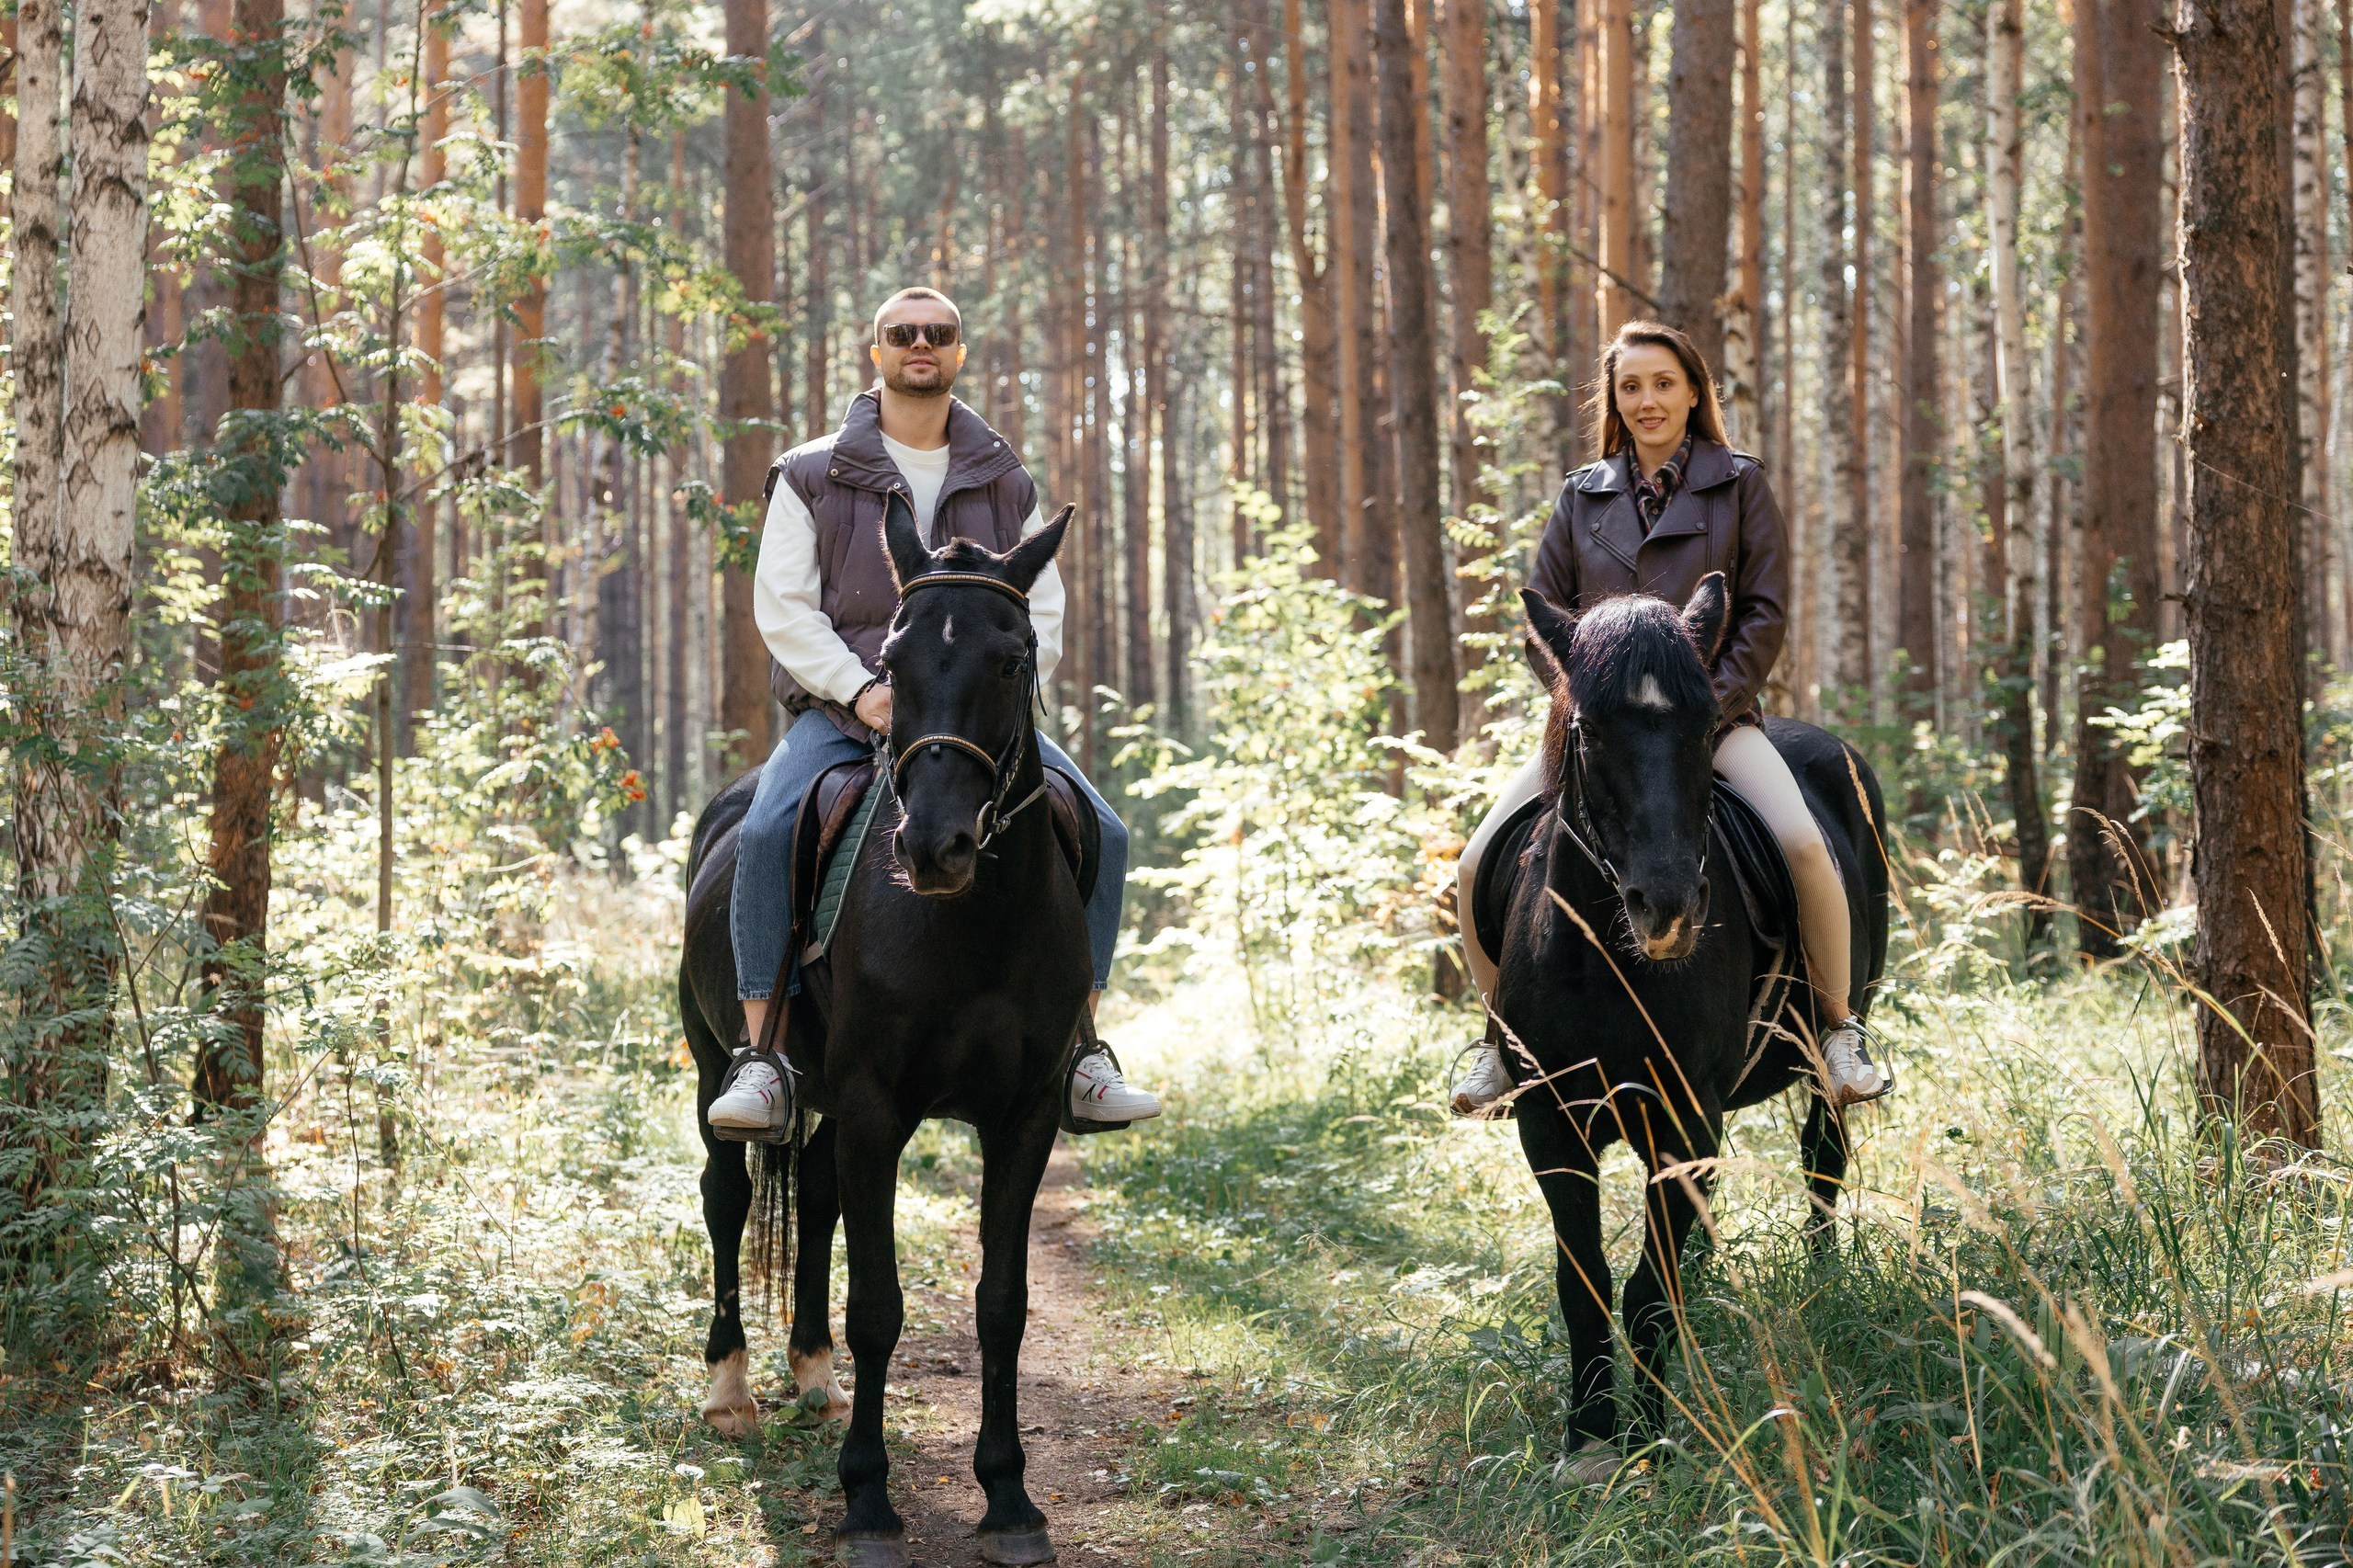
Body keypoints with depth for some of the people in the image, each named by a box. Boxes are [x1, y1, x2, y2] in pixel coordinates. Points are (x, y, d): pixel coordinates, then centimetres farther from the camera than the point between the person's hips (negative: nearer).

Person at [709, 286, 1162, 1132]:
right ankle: (760, 1059, -25)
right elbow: (782, 604, 0)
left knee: (1099, 833, -17)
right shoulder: (813, 476, 7)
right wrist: (860, 690, -15)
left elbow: (1044, 611, 12)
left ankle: (1081, 1059, -9)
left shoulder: (1005, 484, 15)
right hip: (839, 708, -2)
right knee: (766, 834, -30)